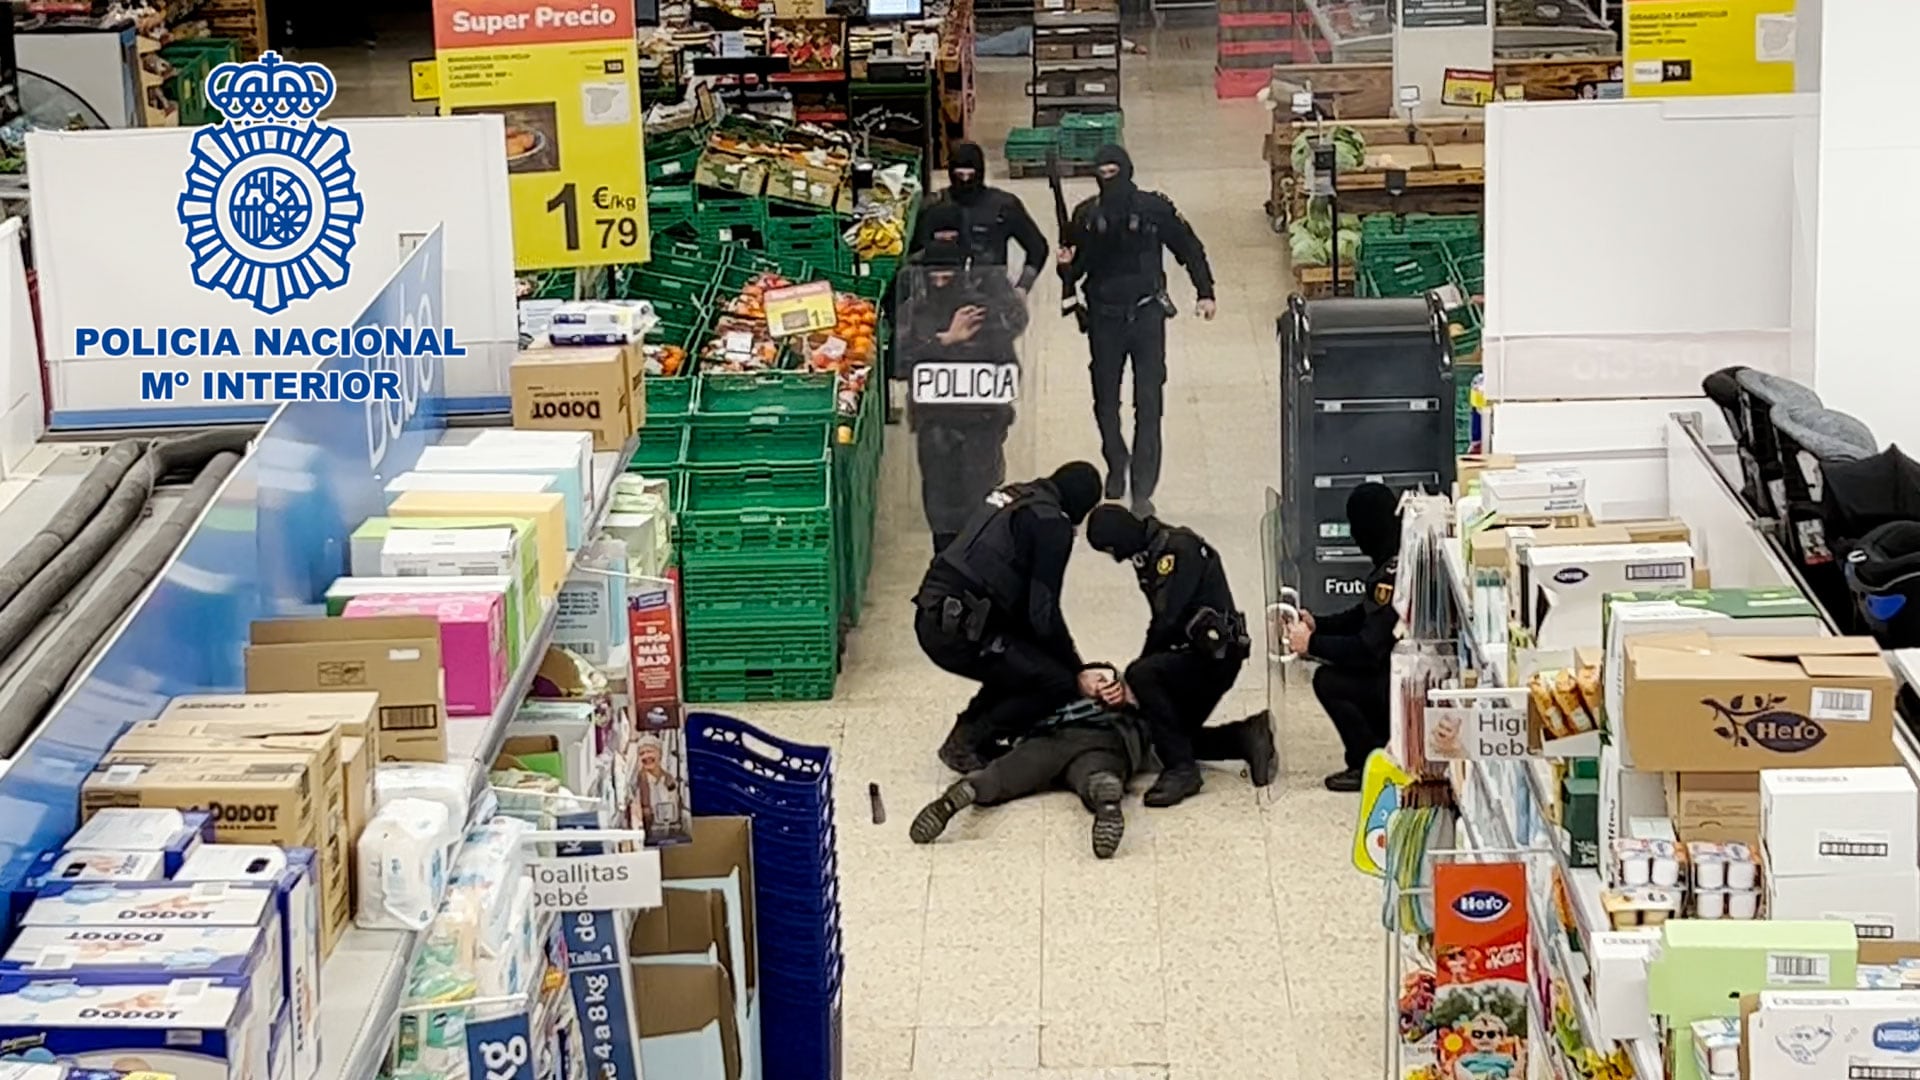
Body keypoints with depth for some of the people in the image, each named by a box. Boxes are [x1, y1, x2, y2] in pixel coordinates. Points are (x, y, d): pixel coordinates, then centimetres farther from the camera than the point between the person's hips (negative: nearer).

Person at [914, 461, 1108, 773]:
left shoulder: (1013, 495, 20)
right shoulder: (1052, 524, -7)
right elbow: (1044, 613, -11)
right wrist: (1078, 672, 0)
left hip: (931, 616, 9)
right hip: (959, 629, -9)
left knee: (1019, 661, 27)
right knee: (1059, 684, -4)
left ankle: (968, 735, 22)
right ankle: (968, 744, 1)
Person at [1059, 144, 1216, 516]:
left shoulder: (1154, 209, -4)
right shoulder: (1086, 216, 0)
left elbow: (1190, 248, 7)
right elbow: (1075, 267, 9)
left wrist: (1205, 292, 3)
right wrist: (1067, 265, -15)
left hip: (1146, 314, -2)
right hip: (1104, 316, 2)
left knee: (1148, 404, -8)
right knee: (1106, 402, 11)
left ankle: (1142, 491, -6)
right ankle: (1116, 464, 37)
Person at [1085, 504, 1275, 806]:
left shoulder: (1178, 550, -18)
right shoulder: (1152, 554, 11)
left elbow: (1168, 622, -22)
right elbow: (1161, 622, 13)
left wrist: (1134, 684, -14)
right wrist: (1134, 686, 4)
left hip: (1216, 654, -11)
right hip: (1196, 654, 11)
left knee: (1143, 675, -31)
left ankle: (1181, 769, -24)